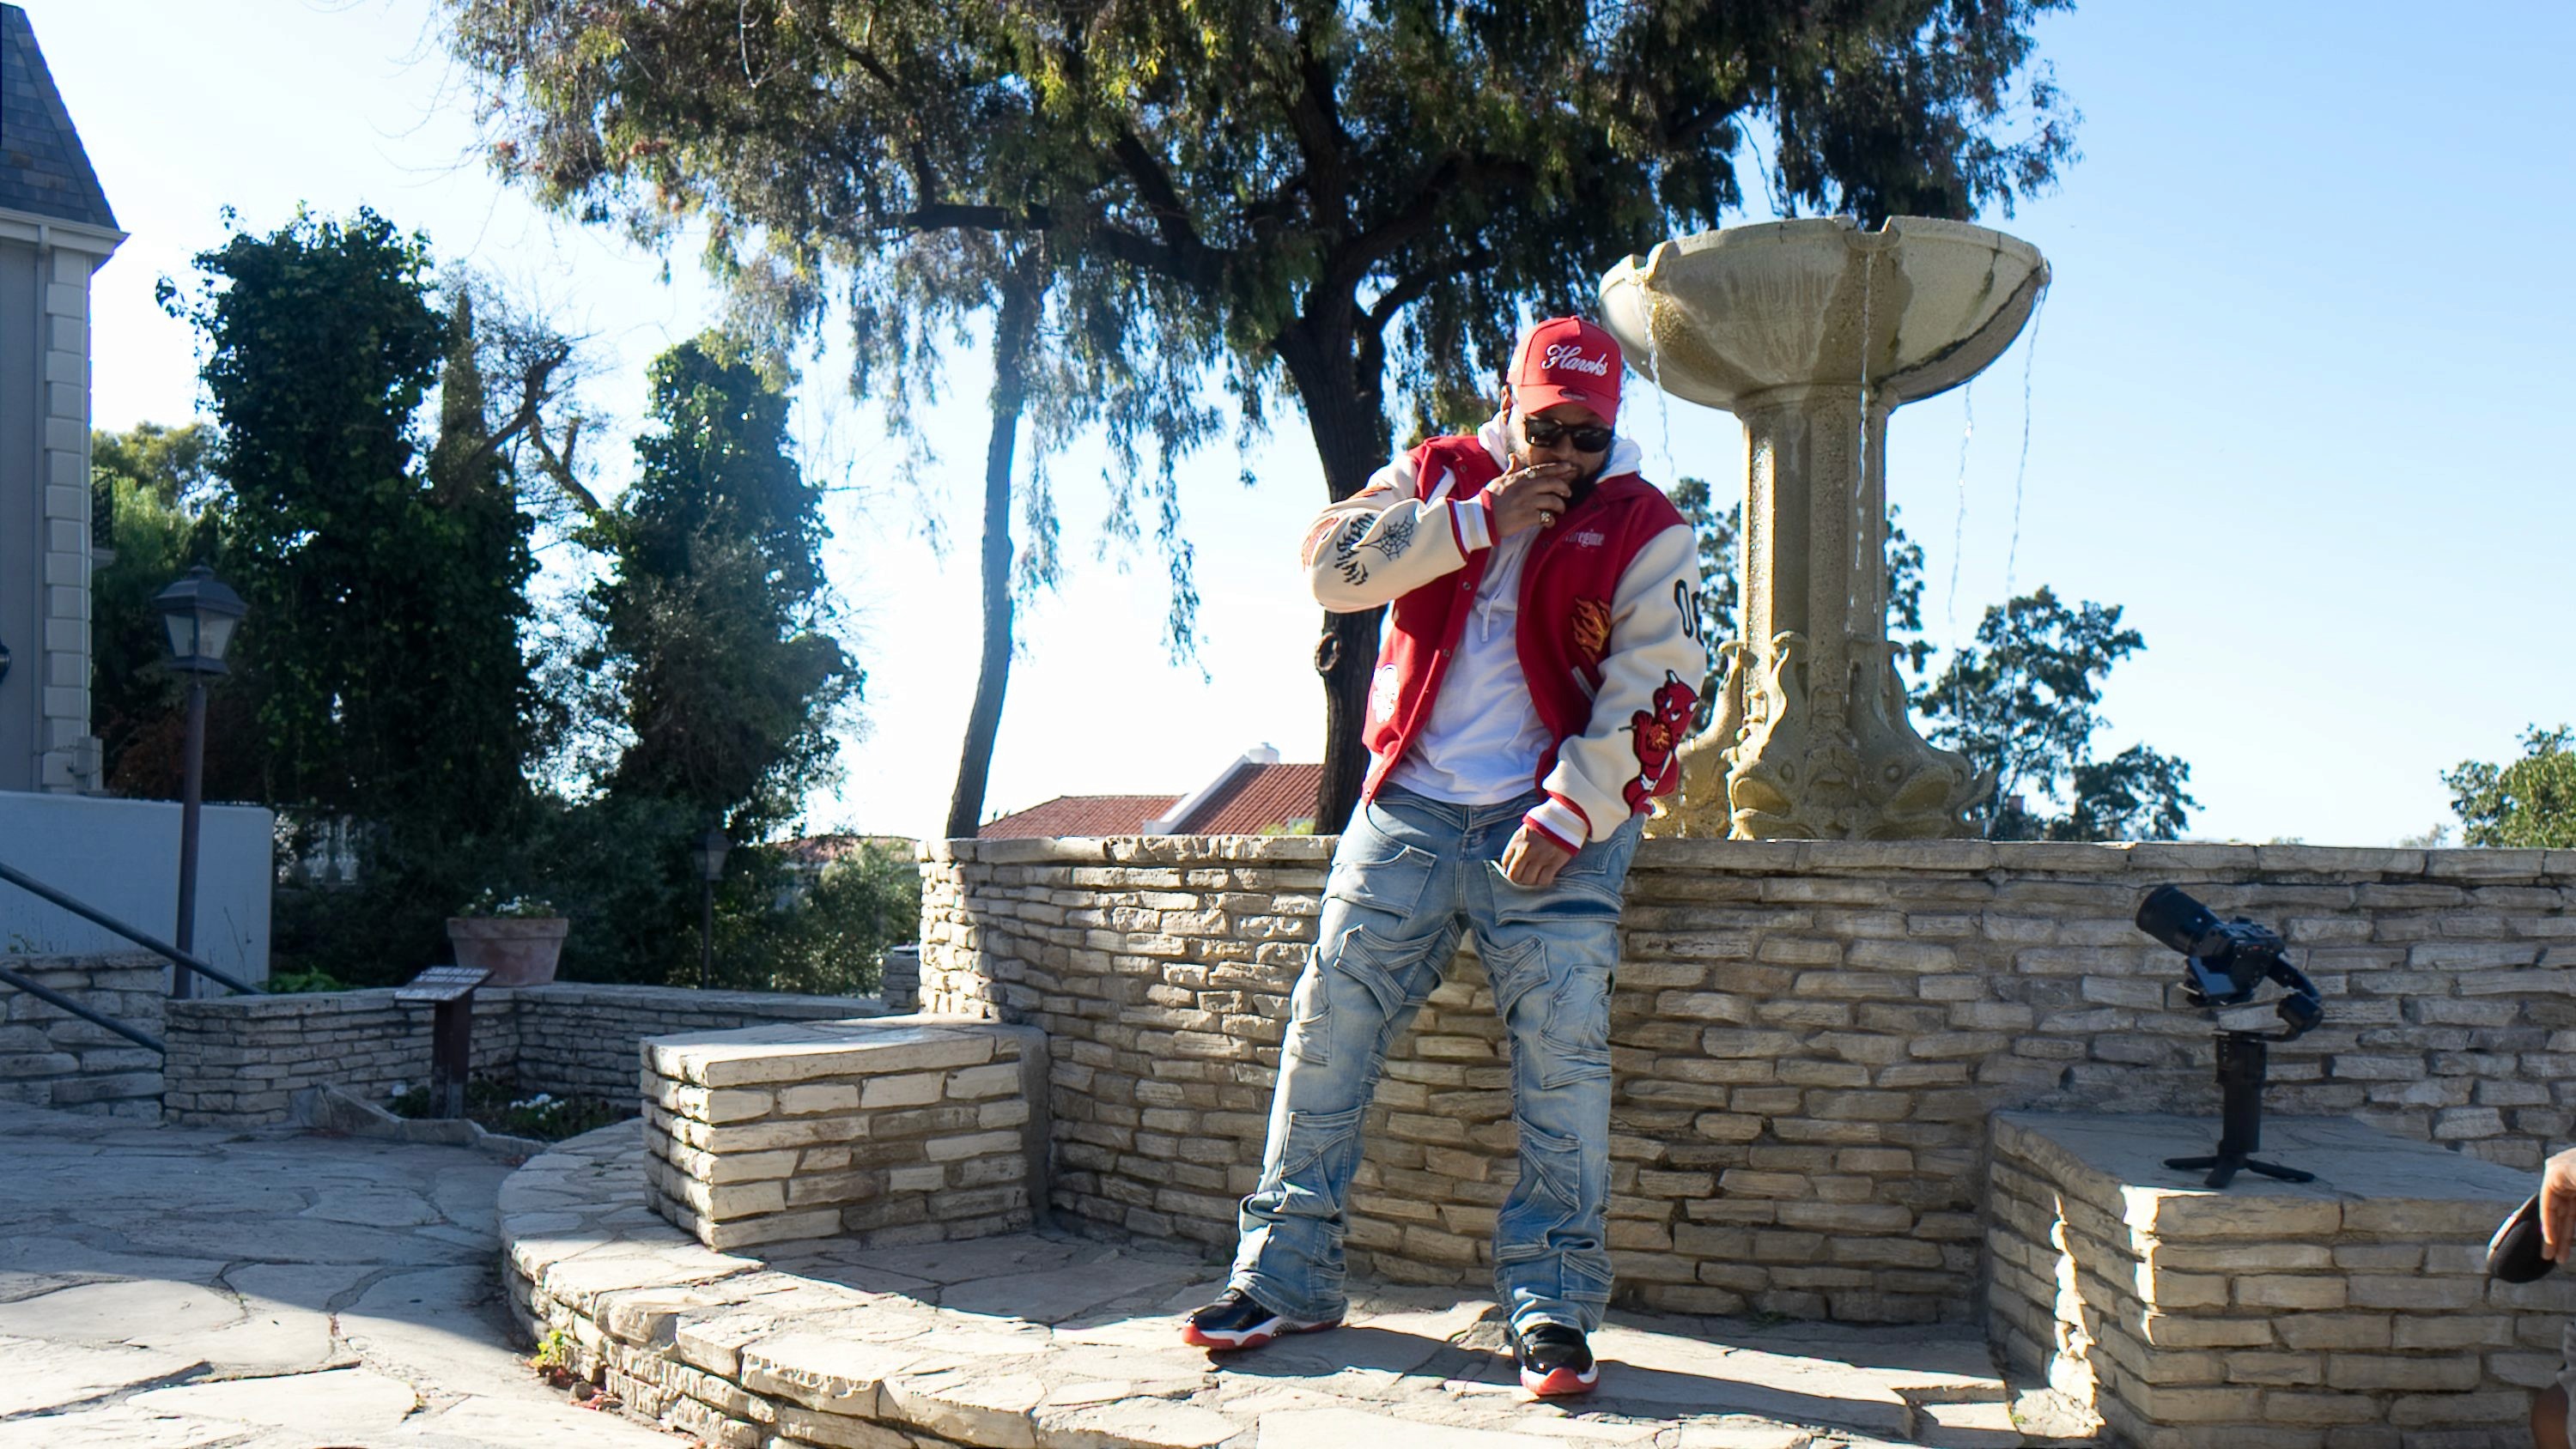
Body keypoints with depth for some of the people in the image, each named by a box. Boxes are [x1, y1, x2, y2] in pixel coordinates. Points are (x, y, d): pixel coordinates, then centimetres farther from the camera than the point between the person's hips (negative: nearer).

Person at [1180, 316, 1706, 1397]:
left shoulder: (1646, 533, 2)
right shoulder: (1439, 476, 11)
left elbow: (1652, 697, -5)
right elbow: (1335, 565, -3)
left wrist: (1567, 816, -15)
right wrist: (1478, 523, -11)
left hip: (1556, 819, -2)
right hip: (1409, 808, 3)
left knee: (1562, 1043, -13)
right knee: (1330, 1020, -2)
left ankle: (1554, 1303, -3)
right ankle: (1286, 1275, 8)